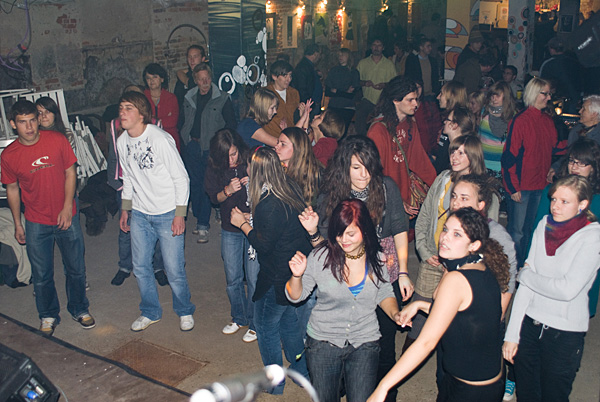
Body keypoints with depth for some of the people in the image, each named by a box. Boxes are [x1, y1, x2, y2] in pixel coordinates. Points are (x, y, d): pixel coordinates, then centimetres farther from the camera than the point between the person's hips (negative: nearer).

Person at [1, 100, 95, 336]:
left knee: (76, 269, 12)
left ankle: (79, 310, 34)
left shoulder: (57, 140, -10)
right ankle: (48, 315, 33)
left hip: (67, 217, 0)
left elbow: (70, 173, -3)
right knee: (41, 275, 10)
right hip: (36, 224, 0)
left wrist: (67, 208, -10)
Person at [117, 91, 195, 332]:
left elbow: (181, 178, -13)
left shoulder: (161, 139, -18)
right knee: (140, 267, 12)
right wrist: (125, 209, 17)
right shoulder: (122, 142, 2)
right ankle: (150, 312, 33)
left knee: (174, 269, -1)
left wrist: (180, 214, -15)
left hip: (167, 214, -6)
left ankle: (184, 311, 25)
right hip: (139, 214, 6)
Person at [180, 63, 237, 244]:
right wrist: (186, 138, 10)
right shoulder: (189, 98, 9)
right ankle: (200, 220, 22)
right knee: (194, 184, 8)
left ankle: (203, 225, 0)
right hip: (192, 147, 4)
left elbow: (232, 123, 0)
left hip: (210, 149, -4)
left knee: (207, 186, -7)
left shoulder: (222, 98, -3)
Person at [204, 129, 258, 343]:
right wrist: (228, 191, -20)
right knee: (233, 278, 13)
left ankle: (254, 323, 19)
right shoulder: (214, 168, -3)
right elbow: (214, 197, 1)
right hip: (230, 230, 4)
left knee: (254, 278, 0)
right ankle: (238, 318, 35)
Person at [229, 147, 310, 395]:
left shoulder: (269, 206, -27)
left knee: (266, 326, 11)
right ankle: (301, 371, 38)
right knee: (289, 320, 25)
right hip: (299, 270, 9)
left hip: (278, 278, -9)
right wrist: (252, 221, 12)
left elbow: (264, 246, -20)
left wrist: (243, 225, -9)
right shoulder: (290, 191, 0)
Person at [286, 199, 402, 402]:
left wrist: (395, 313, -8)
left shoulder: (376, 259, -6)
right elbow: (296, 296, -4)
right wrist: (297, 275, -24)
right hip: (323, 343, -1)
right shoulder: (321, 257, -13)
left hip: (364, 344, 1)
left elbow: (384, 294, 11)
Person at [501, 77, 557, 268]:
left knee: (529, 229, 15)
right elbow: (509, 156, -13)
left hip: (541, 185, 7)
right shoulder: (520, 121, -12)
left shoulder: (548, 120, 9)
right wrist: (513, 187, -15)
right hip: (521, 186, -6)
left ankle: (523, 266, 27)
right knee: (517, 231, 1)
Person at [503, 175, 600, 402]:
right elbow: (526, 284, -1)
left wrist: (525, 275, -8)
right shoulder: (544, 225, -1)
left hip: (565, 332, -4)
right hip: (530, 322, 4)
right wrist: (512, 333, -3)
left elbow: (567, 290, -23)